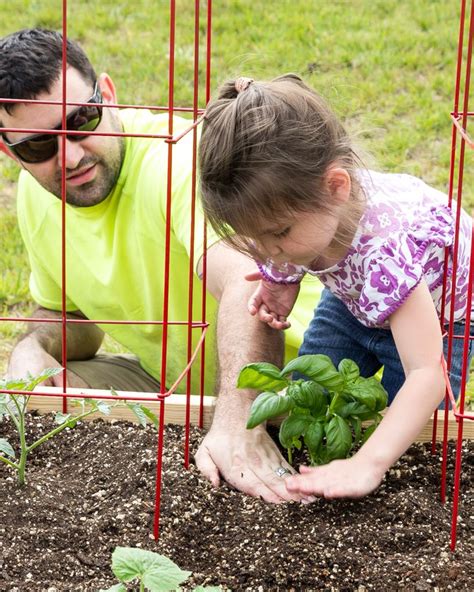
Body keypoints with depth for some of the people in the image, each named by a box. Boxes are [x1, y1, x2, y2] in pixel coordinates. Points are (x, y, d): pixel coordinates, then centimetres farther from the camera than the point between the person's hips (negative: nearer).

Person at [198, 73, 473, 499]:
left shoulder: (385, 245, -47)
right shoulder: (294, 211, -28)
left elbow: (426, 375, -49)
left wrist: (367, 464, -57)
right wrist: (278, 289, -23)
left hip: (438, 316, -5)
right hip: (353, 300, 5)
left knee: (406, 437, -7)